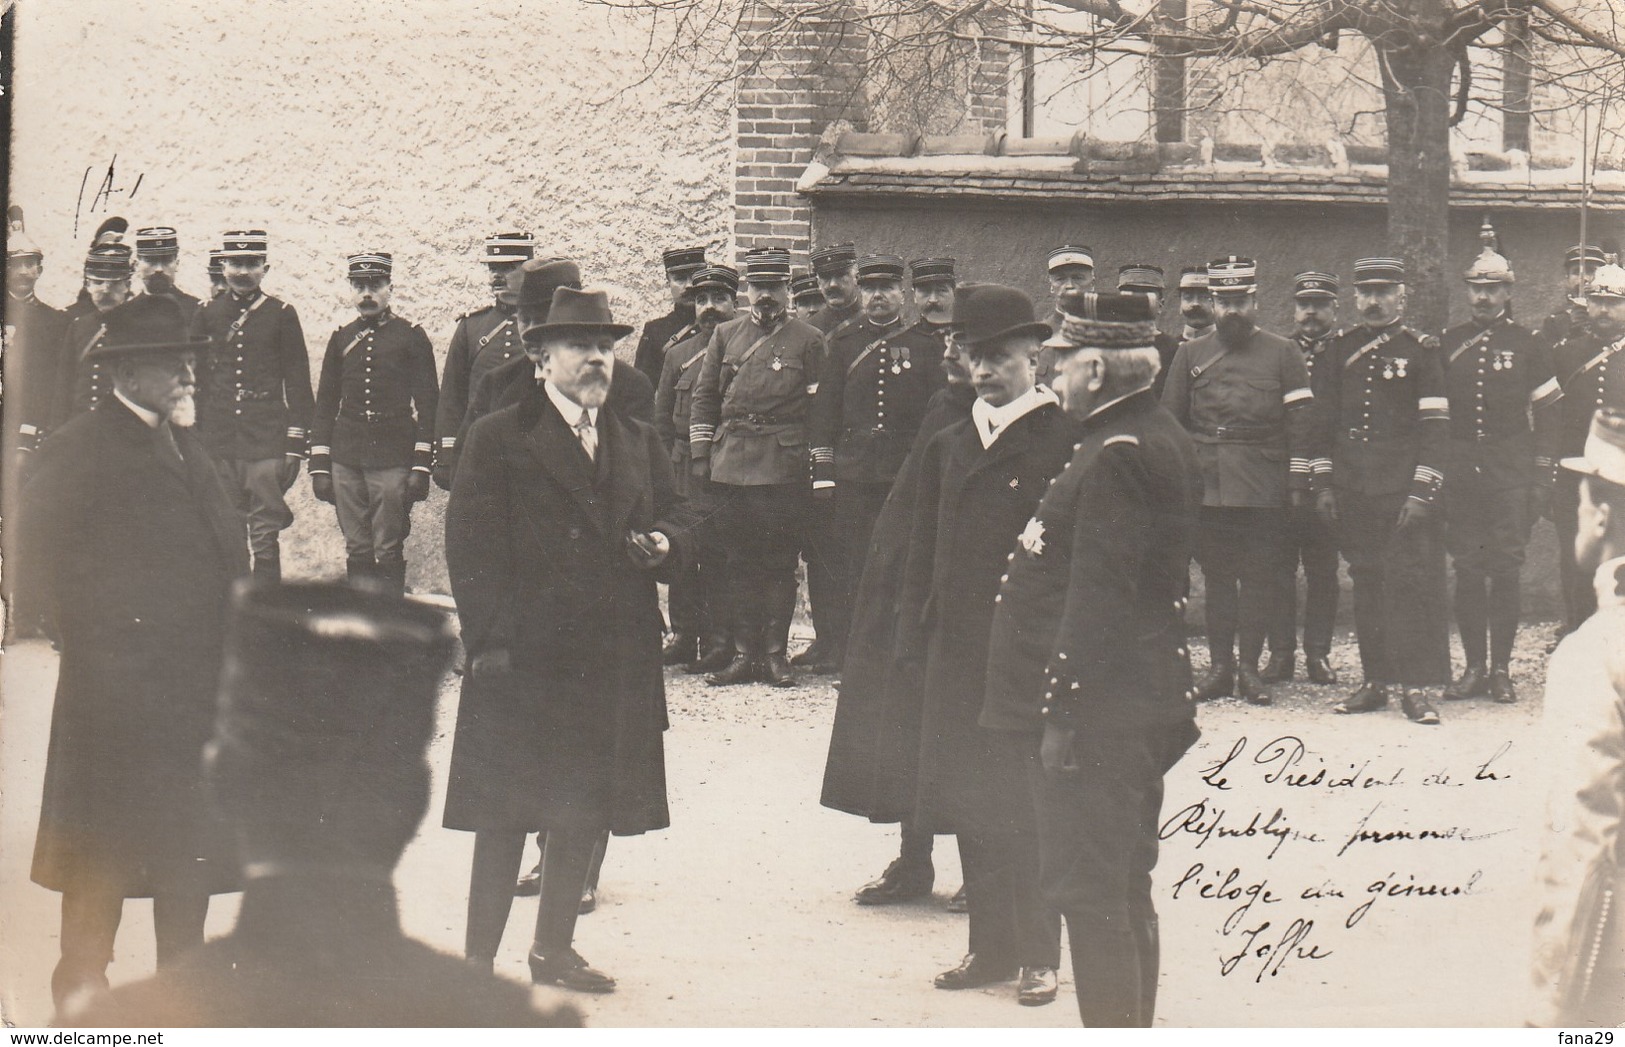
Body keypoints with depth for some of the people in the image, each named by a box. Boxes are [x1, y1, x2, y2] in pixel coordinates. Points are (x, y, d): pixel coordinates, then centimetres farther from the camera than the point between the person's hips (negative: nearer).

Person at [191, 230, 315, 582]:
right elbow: (195, 380, 12)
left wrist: (296, 443, -4)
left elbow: (298, 382, 2)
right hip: (218, 443, 3)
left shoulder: (281, 314, 3)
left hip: (266, 441, -3)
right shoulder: (208, 315, 9)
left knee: (265, 536, -4)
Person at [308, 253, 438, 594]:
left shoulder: (411, 337, 2)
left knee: (389, 552, -3)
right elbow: (326, 404, 15)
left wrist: (421, 466, -7)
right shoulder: (341, 339, 13)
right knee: (357, 551, 5)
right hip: (346, 461, 4)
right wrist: (319, 465, 8)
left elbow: (427, 405, 0)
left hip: (393, 461, -4)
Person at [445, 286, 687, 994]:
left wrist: (662, 544, -5)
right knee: (505, 815, -2)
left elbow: (675, 518, 20)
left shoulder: (639, 443, 15)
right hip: (522, 657, -5)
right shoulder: (498, 439, -2)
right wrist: (487, 641, -15)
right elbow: (471, 547, -7)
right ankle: (477, 959, 6)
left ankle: (554, 950, 24)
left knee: (583, 813, 11)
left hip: (613, 663, 5)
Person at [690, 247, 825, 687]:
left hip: (784, 466, -3)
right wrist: (700, 454, 6)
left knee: (780, 562, 1)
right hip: (731, 465, 3)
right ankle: (745, 654, 10)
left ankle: (775, 654, 7)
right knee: (740, 561, 5)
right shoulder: (726, 335, 12)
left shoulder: (808, 340, 4)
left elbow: (819, 407, 3)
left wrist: (819, 467, -2)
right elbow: (704, 398, 14)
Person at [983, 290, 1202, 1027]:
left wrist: (1062, 714, -21)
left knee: (1089, 890, -7)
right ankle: (1130, 1028, 24)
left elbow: (1099, 597, -22)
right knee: (1123, 891, 16)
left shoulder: (1119, 455, -17)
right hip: (1147, 707, 11)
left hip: (1097, 710, -11)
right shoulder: (1165, 442, 15)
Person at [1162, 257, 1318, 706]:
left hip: (1264, 487, -1)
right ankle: (1220, 664, 10)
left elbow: (1300, 420, 3)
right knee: (1216, 575, 4)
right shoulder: (1191, 354, 11)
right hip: (1207, 484, 1)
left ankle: (1249, 666, 6)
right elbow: (1171, 420, 12)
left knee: (1260, 576, 0)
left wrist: (1299, 480, -3)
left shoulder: (1282, 353, 6)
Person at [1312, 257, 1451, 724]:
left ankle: (1414, 685, -5)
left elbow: (1435, 424, -4)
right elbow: (1325, 418, 14)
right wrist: (1324, 483, 8)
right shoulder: (1341, 350, 11)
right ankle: (1375, 681, 14)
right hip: (1352, 488, 4)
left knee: (1410, 579, -7)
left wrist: (1422, 490, -12)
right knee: (1366, 581, 8)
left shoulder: (1421, 350, 0)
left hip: (1402, 487, -4)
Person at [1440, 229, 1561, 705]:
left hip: (1510, 469, -2)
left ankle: (1502, 669, 4)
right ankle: (1475, 667, 8)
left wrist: (1543, 474, -3)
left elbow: (1547, 411, 4)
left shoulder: (1525, 344, 5)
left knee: (1505, 568, -2)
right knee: (1467, 570, 2)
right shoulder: (1449, 343, 9)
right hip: (1459, 466, 2)